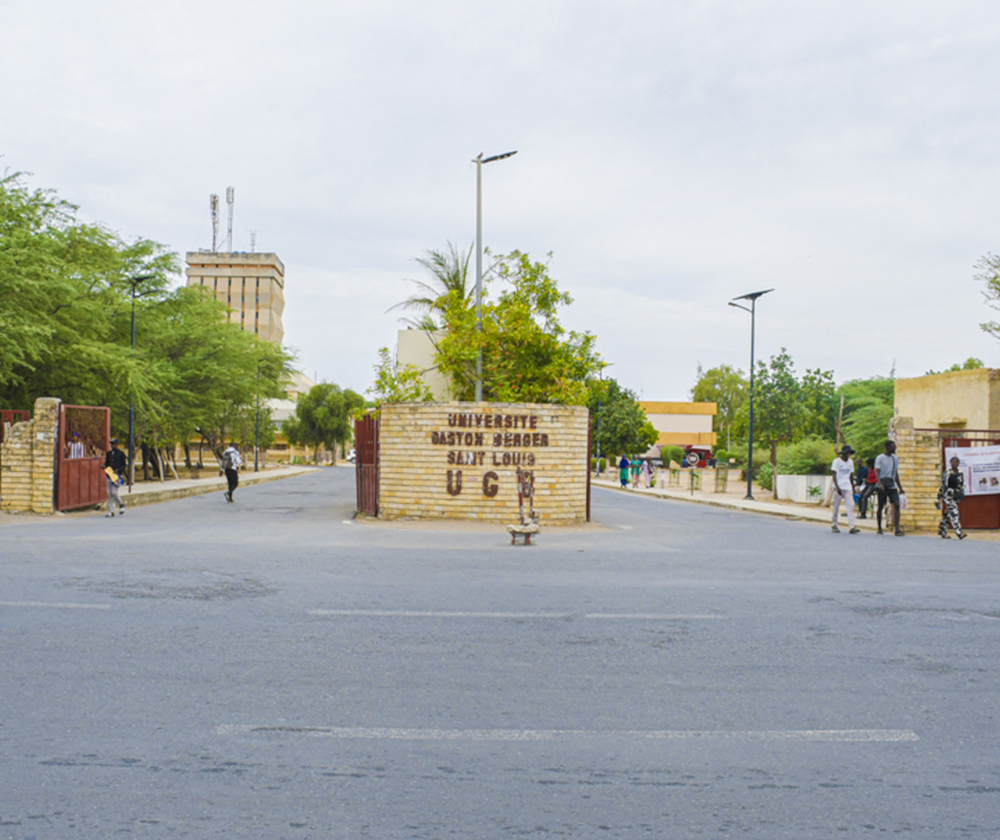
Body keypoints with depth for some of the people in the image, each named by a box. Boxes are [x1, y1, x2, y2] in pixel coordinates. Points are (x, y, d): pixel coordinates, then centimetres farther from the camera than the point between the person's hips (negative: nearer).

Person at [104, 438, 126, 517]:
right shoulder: (108, 453, 15)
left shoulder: (121, 453, 2)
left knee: (114, 492, -14)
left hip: (117, 475, -5)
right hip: (109, 475, 5)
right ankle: (111, 511, 4)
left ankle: (121, 505, 11)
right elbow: (106, 463, 19)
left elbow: (123, 465, 0)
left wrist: (117, 470, -15)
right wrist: (106, 470, -2)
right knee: (109, 493, 1)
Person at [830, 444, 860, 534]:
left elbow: (851, 476, 20)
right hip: (838, 487, -4)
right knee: (836, 507, 1)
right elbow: (834, 475, -10)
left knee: (851, 506, -8)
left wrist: (853, 488, 18)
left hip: (848, 487, 5)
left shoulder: (851, 462, 13)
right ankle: (834, 526, 14)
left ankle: (852, 527, -13)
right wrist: (837, 487, -20)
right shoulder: (837, 461, -5)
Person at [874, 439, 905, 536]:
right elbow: (876, 472, -12)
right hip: (882, 486, -4)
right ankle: (879, 528, 14)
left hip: (892, 485, 4)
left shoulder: (895, 458, 15)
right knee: (881, 506, 2)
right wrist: (880, 483, -27)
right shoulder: (880, 458, -3)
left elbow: (896, 473, 21)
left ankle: (896, 528, -12)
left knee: (896, 504, -11)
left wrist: (900, 487, 18)